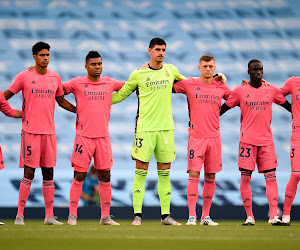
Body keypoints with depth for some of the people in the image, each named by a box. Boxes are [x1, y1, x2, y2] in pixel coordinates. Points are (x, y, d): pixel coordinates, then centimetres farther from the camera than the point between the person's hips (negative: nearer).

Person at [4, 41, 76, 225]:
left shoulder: (55, 77, 11)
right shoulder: (24, 77, 0)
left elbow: (61, 101, 23)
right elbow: (6, 96, 7)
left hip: (49, 131, 4)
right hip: (30, 131, -4)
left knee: (48, 173, 4)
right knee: (29, 173, -6)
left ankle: (49, 216, 7)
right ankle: (20, 215, 0)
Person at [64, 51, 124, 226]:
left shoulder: (109, 83, 11)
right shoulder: (77, 83, 2)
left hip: (103, 136, 3)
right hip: (84, 136, -3)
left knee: (105, 176, 4)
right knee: (79, 176, -4)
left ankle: (106, 216, 10)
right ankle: (73, 215, 1)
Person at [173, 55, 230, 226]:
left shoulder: (221, 87, 9)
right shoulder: (189, 84, 2)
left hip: (214, 136, 3)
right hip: (196, 136, -3)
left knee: (211, 177, 5)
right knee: (194, 174, -10)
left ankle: (206, 216, 12)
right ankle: (192, 216, -8)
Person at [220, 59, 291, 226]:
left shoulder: (272, 90, 10)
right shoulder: (240, 91, 5)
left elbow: (288, 106, 22)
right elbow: (223, 109, 10)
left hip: (266, 140, 2)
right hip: (247, 140, -2)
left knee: (271, 177, -6)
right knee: (245, 178, -4)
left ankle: (274, 217, -9)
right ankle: (249, 217, 3)